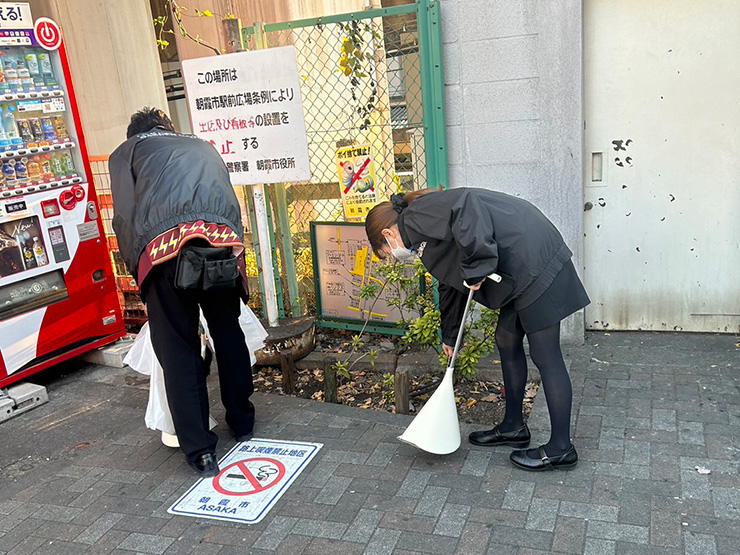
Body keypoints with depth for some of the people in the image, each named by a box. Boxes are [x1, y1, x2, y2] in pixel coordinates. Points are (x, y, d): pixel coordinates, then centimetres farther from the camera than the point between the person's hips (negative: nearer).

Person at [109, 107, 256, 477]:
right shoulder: (203, 147, 36)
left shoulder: (125, 152, 26)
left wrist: (138, 270, 20)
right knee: (228, 334, 21)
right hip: (224, 241, 3)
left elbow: (125, 217, 12)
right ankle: (242, 422, 37)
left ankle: (200, 450, 11)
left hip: (165, 246, -3)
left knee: (178, 350, 7)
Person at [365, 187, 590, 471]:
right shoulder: (423, 239, 20)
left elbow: (466, 206, -30)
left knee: (545, 357, -2)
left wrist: (475, 268, -25)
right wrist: (449, 336, 40)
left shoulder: (418, 215, -11)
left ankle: (560, 448, 10)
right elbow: (451, 284, 31)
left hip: (536, 263, -11)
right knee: (507, 342, 18)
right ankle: (513, 426, 33)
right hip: (520, 270, 11)